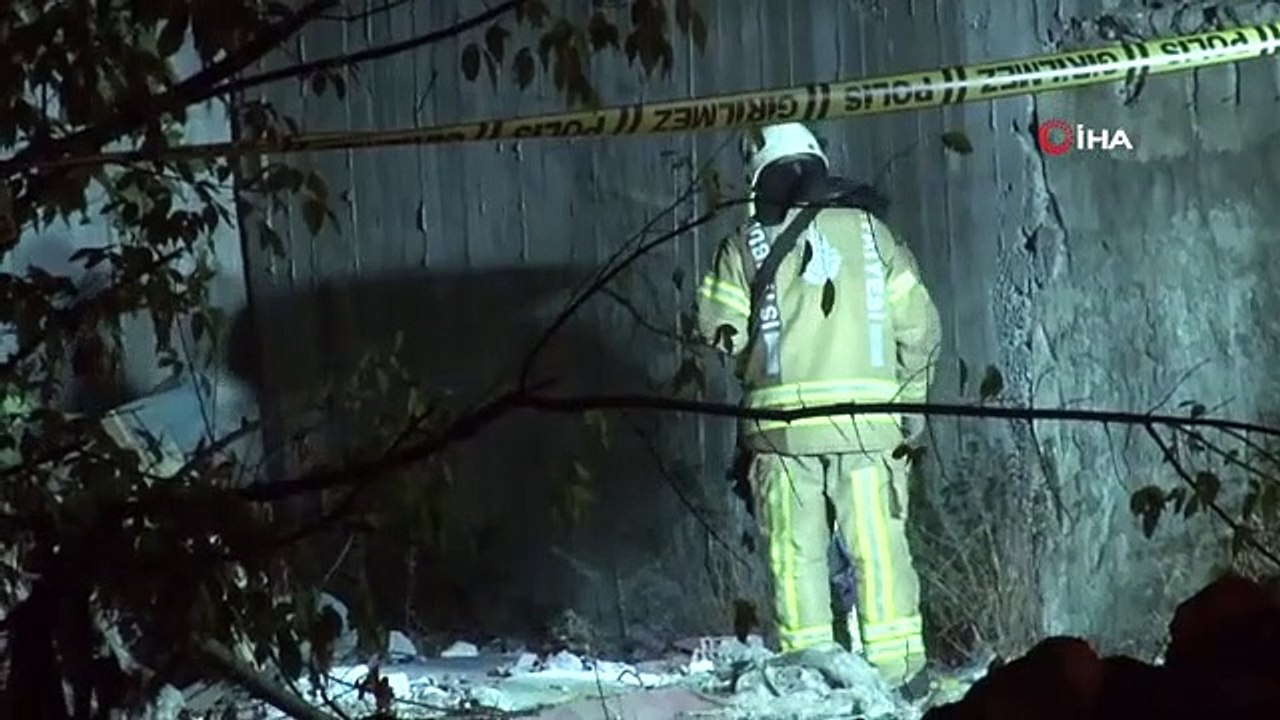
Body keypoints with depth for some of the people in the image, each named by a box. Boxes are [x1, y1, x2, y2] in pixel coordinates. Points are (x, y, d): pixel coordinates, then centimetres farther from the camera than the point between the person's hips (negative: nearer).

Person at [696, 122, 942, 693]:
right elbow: (918, 324, 5)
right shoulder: (870, 232, 6)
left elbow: (721, 330, -1)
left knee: (796, 546, 6)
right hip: (869, 421, 1)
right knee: (879, 544, 4)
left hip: (781, 417, -1)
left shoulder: (748, 245, 1)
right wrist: (911, 398, 15)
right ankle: (895, 665, 4)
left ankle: (810, 653, 2)